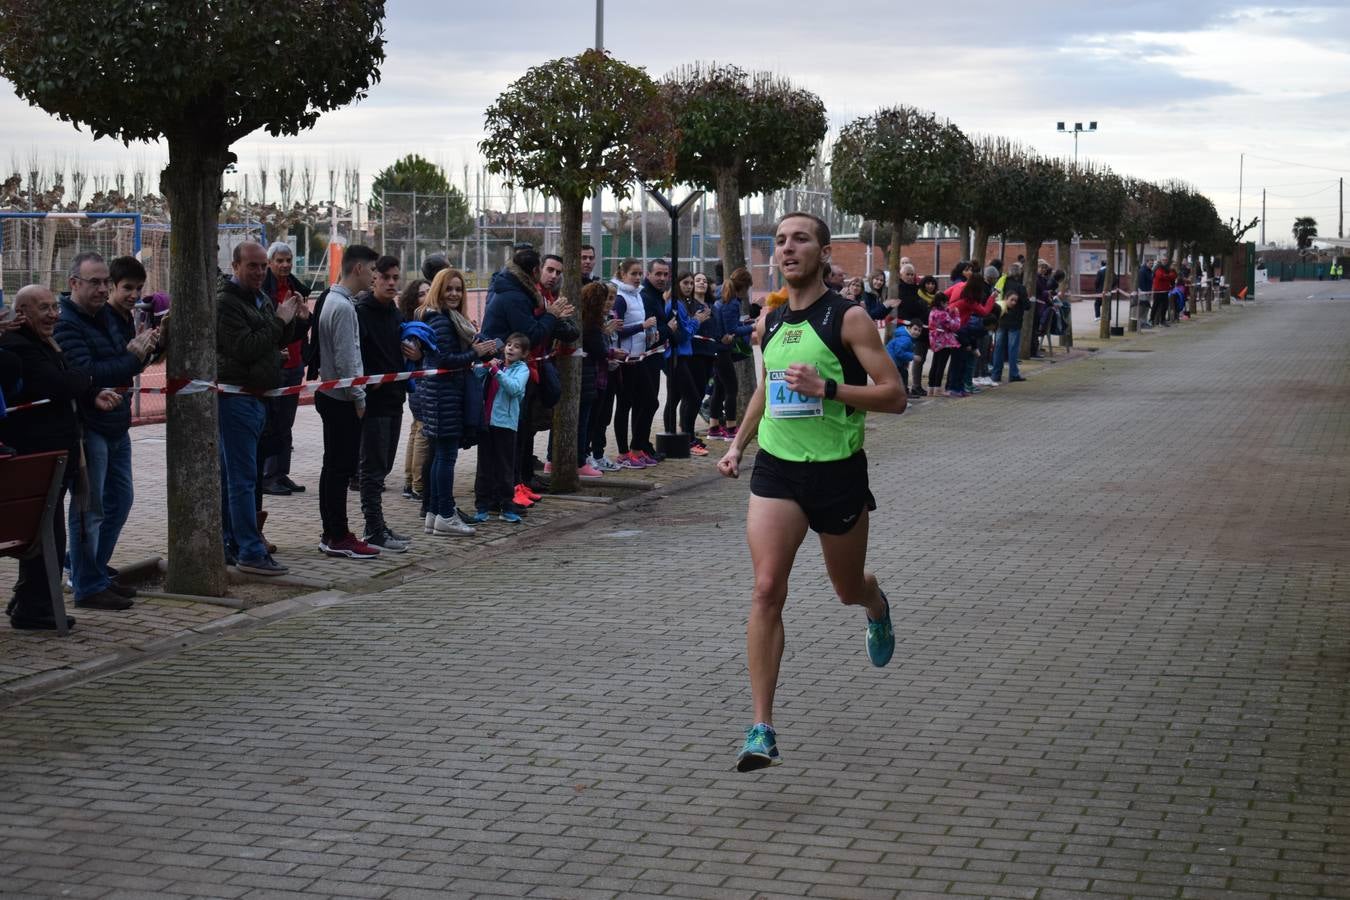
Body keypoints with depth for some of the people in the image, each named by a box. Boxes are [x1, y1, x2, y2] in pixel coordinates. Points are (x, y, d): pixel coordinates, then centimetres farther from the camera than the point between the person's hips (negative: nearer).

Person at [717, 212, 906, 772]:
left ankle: (877, 607, 57)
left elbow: (894, 395, -13)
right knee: (766, 590, -13)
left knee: (848, 590, 16)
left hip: (838, 471, -3)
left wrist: (825, 387, -24)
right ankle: (762, 730, -14)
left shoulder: (849, 318, -9)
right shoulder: (768, 322, 7)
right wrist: (738, 444, 16)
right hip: (776, 471, 3)